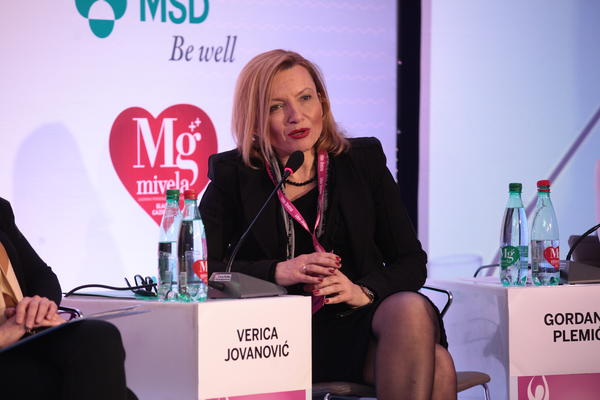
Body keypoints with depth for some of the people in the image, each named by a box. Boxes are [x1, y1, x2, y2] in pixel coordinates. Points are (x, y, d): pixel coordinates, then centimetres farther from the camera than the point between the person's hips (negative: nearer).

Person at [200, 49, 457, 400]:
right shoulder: (233, 175, 9)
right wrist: (277, 272, -14)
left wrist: (366, 291, -12)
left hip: (362, 322, 4)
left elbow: (411, 262, 10)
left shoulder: (364, 160, 13)